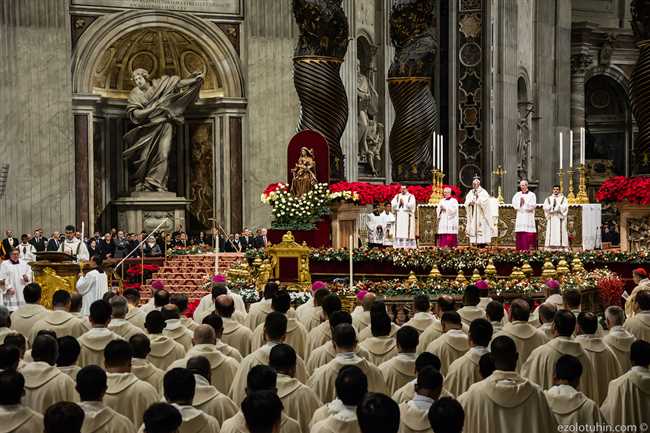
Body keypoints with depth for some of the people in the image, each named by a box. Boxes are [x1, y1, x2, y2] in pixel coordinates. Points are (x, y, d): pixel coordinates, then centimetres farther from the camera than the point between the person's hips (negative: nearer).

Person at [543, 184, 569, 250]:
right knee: (551, 234, -5)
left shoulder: (563, 198, 10)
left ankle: (561, 248, -9)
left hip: (560, 219, -1)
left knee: (560, 234, -7)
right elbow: (545, 207, 2)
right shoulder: (548, 199, 15)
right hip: (551, 219, 1)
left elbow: (565, 208, -4)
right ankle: (550, 248, -7)